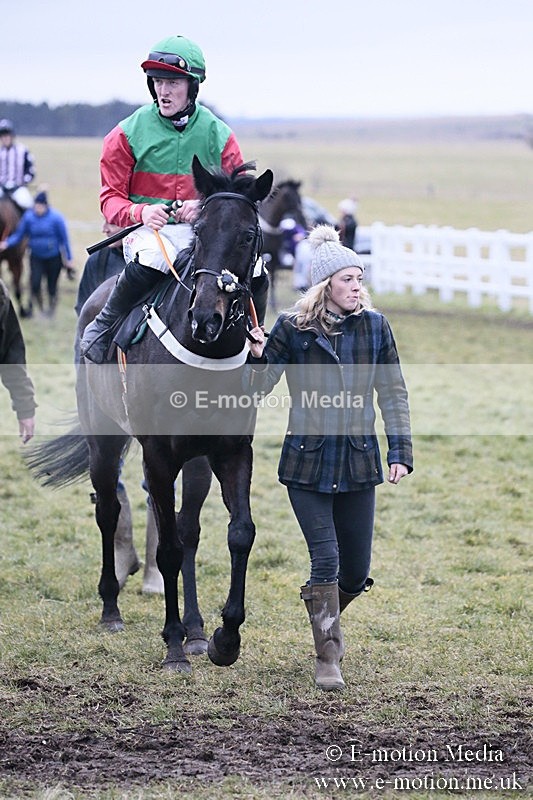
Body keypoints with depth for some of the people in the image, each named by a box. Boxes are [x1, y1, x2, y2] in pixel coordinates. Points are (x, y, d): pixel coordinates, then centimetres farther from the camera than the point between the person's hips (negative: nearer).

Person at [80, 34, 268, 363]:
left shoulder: (219, 134, 5)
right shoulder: (129, 133, 0)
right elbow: (111, 198, 1)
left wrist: (206, 207, -16)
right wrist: (140, 212, -22)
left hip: (206, 230, 3)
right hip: (150, 229, -3)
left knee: (256, 276, -19)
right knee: (150, 261, -38)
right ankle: (102, 327, -15)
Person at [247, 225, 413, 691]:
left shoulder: (375, 327, 1)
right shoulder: (293, 329, -6)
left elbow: (393, 393, 5)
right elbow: (258, 387, -4)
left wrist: (400, 451, -2)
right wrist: (257, 356, -24)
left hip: (358, 463, 3)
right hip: (307, 463, -3)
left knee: (357, 573, 9)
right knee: (326, 561, -9)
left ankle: (325, 617, 41)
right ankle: (327, 660, 2)